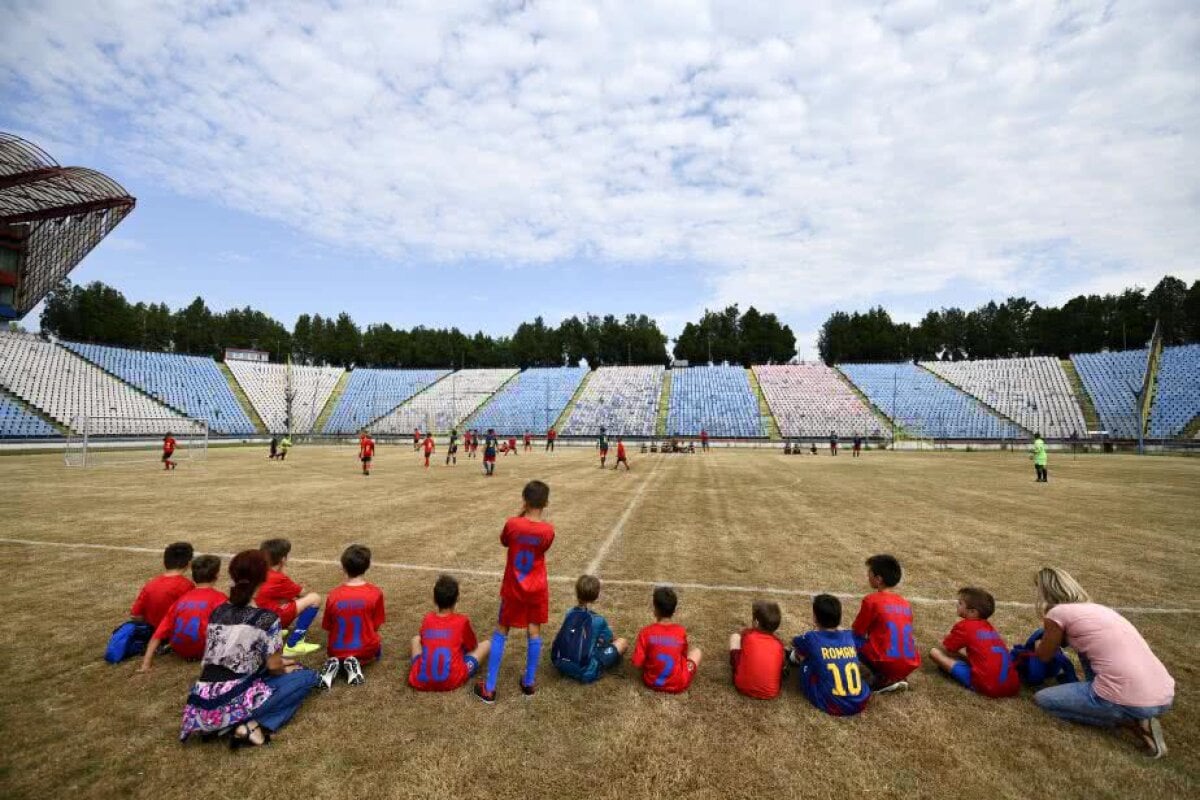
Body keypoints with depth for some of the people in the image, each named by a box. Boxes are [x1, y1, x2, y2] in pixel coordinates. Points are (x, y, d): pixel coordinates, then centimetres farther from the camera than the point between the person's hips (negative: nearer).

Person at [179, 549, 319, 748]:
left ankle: (223, 724, 8)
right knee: (307, 677, 7)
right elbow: (274, 667, -3)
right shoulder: (266, 618, -11)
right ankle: (251, 725, -7)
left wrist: (275, 663, 26)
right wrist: (284, 669, 20)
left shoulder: (217, 612, 9)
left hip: (201, 705, 7)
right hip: (233, 704, -7)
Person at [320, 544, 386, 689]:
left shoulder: (333, 595, -12)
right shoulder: (375, 593, -16)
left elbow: (328, 627, 0)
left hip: (337, 651, 2)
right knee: (378, 650, 33)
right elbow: (376, 626, -6)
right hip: (366, 651, -1)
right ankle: (356, 662, 2)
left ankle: (335, 663, 3)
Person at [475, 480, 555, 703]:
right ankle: (528, 683, 25)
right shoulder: (548, 530, -16)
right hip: (537, 589, 0)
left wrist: (520, 515, 0)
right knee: (534, 632, 14)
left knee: (501, 632, 13)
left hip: (513, 588, 0)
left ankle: (489, 688, 16)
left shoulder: (512, 523, -18)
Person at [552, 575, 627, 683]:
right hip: (586, 673, -4)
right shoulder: (598, 620, -14)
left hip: (561, 666, 4)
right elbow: (609, 639, 4)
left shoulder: (569, 614, -2)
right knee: (623, 643, 5)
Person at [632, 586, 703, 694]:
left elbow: (637, 663, -12)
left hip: (652, 682, 1)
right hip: (678, 684, -1)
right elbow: (684, 656, 4)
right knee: (696, 651, 20)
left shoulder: (645, 632, -15)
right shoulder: (681, 631, -13)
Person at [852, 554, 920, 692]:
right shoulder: (905, 603, 12)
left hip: (888, 663, -7)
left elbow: (856, 632, 3)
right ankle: (897, 678, 11)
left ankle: (882, 679, -2)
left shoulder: (871, 600, -6)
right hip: (911, 665, 7)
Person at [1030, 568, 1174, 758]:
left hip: (1130, 703, -8)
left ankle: (1128, 722, 1)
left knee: (1042, 699, 12)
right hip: (1165, 697, 8)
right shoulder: (1096, 608, 17)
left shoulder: (1057, 613, -3)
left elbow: (1044, 656, 13)